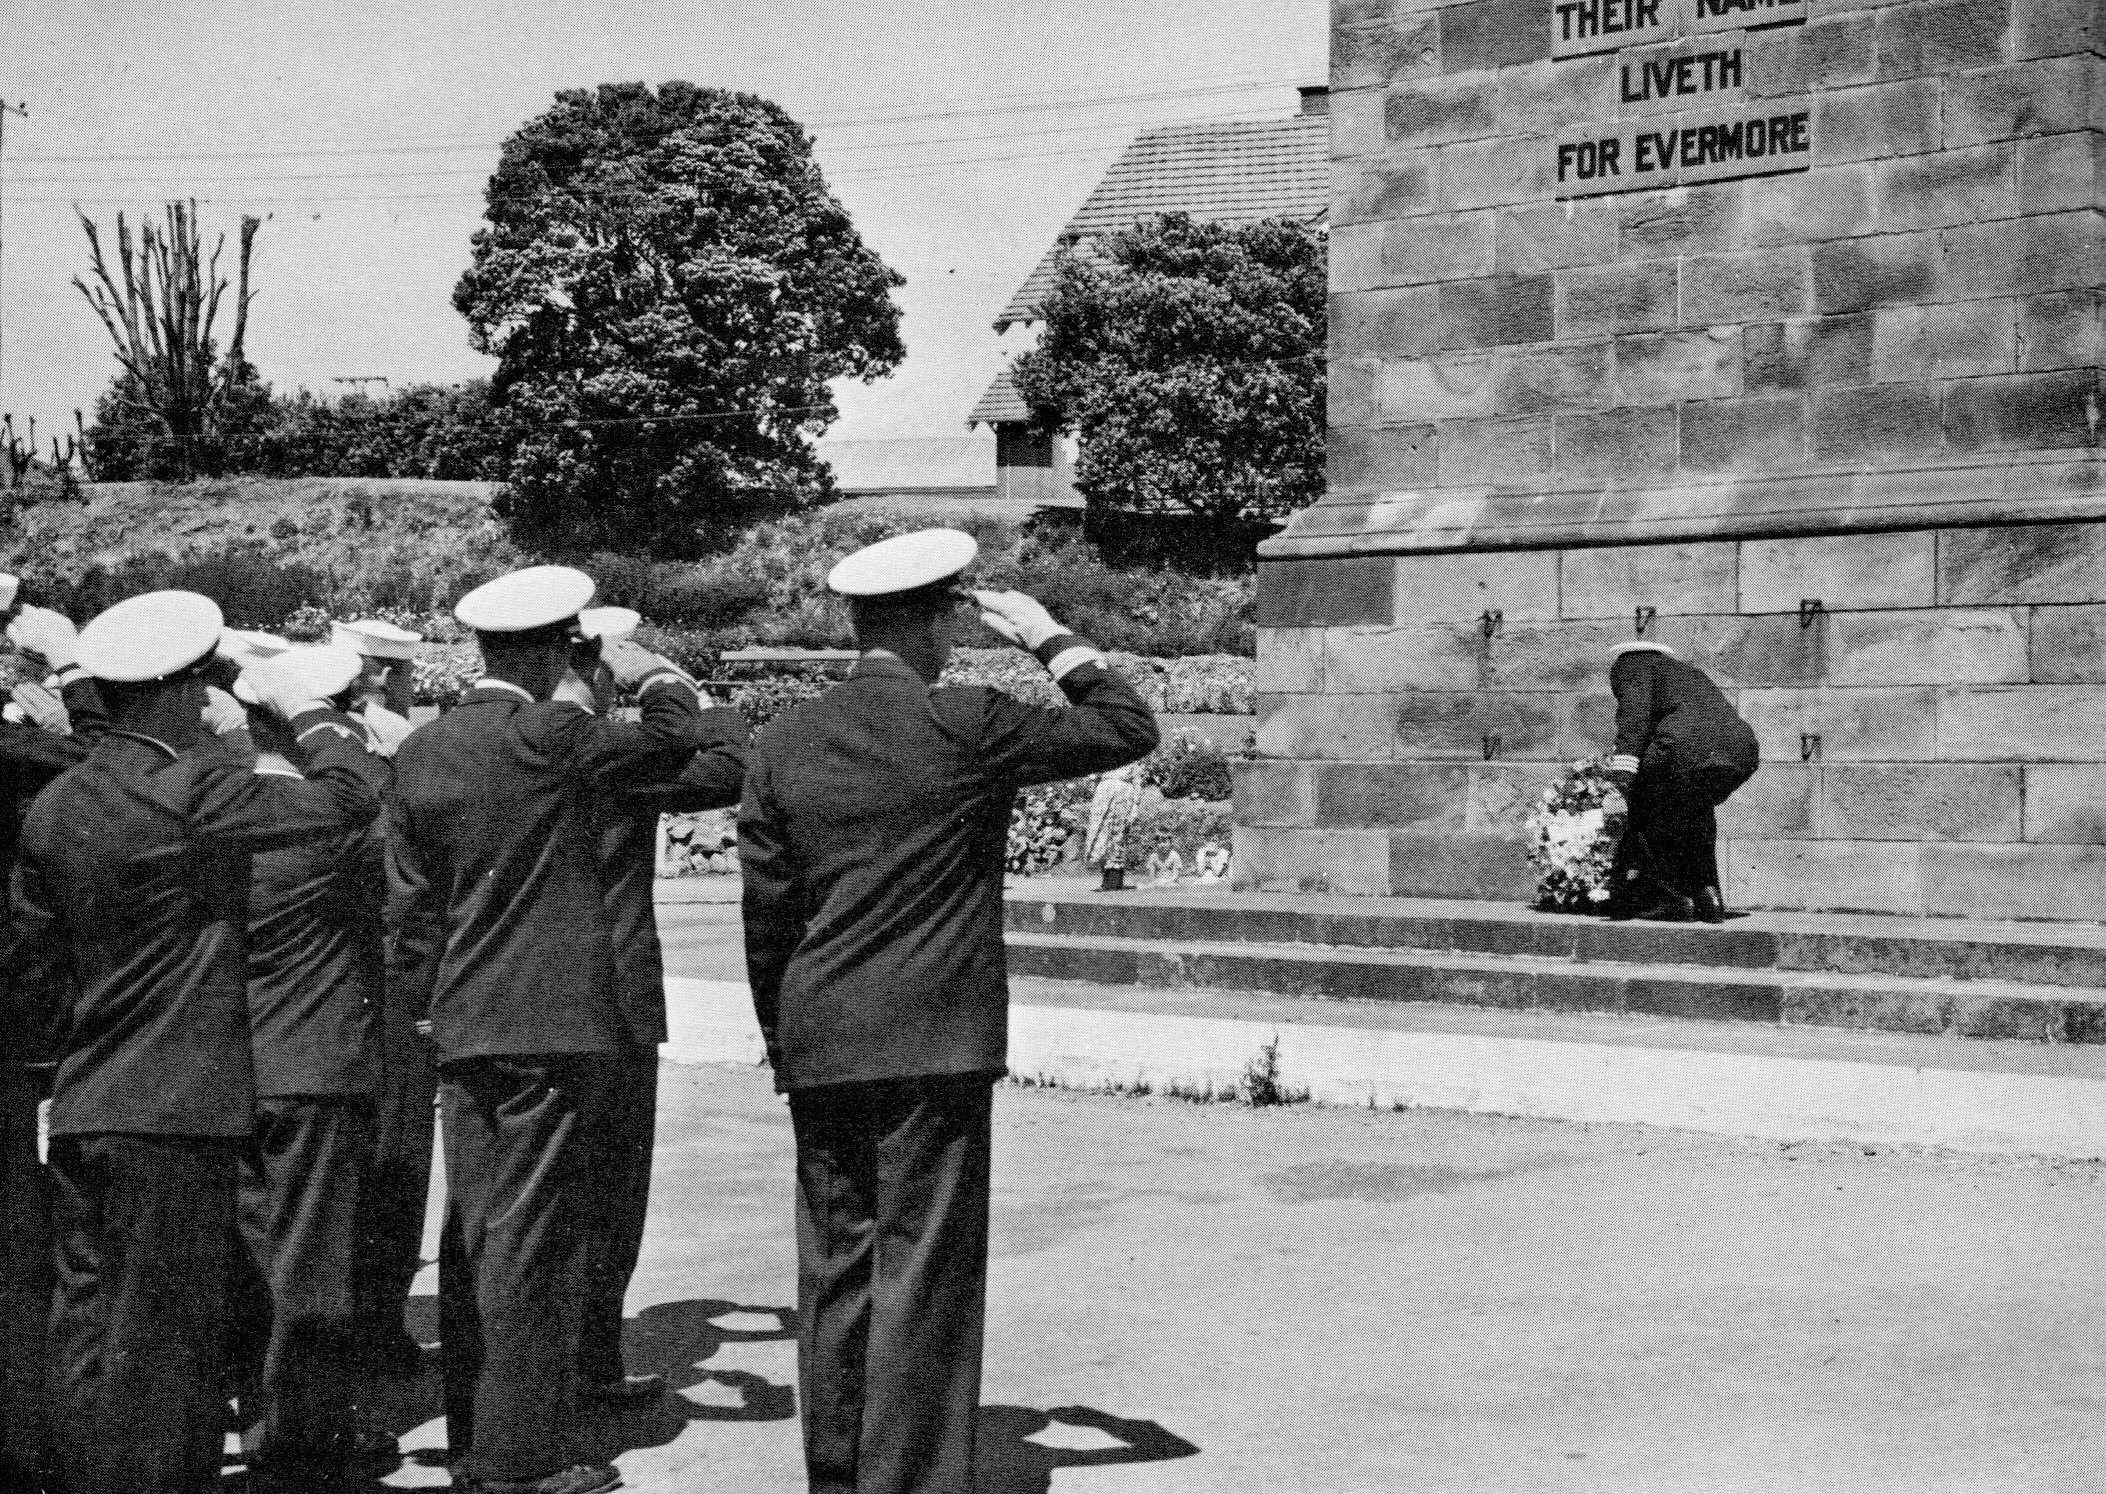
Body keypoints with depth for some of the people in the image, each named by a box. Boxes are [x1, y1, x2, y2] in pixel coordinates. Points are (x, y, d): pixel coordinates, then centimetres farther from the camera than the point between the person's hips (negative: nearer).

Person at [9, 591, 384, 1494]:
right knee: (163, 1335, -1)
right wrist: (299, 707, 4)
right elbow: (348, 797, -10)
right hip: (179, 1112, -7)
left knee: (87, 1328, 12)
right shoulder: (193, 791, -15)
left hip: (77, 1112, 7)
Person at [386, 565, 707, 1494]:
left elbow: (409, 904, 10)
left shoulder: (419, 752, 7)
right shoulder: (551, 737, -12)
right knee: (532, 1243, -3)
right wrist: (650, 674, 16)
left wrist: (427, 1008, 18)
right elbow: (674, 737, -1)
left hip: (460, 1032, 6)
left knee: (472, 1236, 12)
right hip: (552, 1027, -6)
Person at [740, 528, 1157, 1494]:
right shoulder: (965, 726, -10)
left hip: (818, 1051, 5)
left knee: (834, 1272, 12)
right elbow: (1127, 730, -2)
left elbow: (765, 914, 8)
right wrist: (1051, 640, 8)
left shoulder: (781, 745, 4)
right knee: (923, 1275, 0)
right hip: (934, 1048, -5)